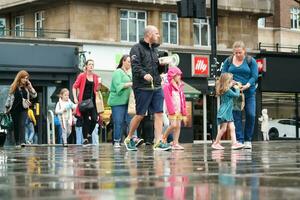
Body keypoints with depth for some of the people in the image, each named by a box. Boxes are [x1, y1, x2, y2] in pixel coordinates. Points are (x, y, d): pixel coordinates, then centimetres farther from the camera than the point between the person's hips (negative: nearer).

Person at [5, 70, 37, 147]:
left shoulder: (27, 87, 3)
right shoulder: (14, 87, 2)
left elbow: (34, 95, 0)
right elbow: (9, 97, 8)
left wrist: (30, 87, -9)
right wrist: (7, 107, 8)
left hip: (23, 109, -1)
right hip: (14, 108, 1)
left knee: (22, 124, -15)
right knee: (16, 126, 6)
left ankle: (22, 141, -25)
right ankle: (17, 142, 15)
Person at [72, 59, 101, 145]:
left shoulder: (96, 77, 9)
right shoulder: (82, 76, -2)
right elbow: (74, 87, -1)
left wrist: (99, 83, -5)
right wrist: (75, 98, -10)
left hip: (92, 100, 4)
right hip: (83, 100, -4)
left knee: (94, 119, -7)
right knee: (85, 120, -2)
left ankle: (89, 134, 18)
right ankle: (85, 139, 8)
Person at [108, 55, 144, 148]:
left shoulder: (129, 73, 21)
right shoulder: (118, 72, -3)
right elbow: (118, 85, -16)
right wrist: (130, 84, -19)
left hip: (127, 101, 7)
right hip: (118, 101, -7)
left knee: (130, 120, -6)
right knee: (119, 122, -7)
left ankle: (134, 139, -17)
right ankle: (116, 142, -2)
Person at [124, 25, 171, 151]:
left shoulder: (155, 49, 20)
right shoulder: (137, 48, -4)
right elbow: (135, 66, -17)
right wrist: (144, 74, -33)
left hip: (157, 86, 7)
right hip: (142, 87, -7)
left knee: (159, 114, -3)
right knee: (140, 115, -1)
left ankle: (158, 142, -5)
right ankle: (129, 139, 17)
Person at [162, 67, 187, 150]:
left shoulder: (180, 86, 16)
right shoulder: (167, 86, -5)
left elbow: (183, 100, 17)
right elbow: (168, 99, -12)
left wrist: (184, 113, 13)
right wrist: (172, 111, -20)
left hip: (179, 110, 6)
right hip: (172, 110, -6)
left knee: (178, 126, 2)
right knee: (173, 125, -17)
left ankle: (175, 143, 3)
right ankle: (164, 137, 4)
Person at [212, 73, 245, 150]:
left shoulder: (224, 90, 11)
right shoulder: (228, 91, -16)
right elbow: (236, 95, -11)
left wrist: (233, 86, 17)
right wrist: (237, 88, 6)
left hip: (228, 113, 9)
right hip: (224, 112, -9)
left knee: (232, 128, 2)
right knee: (223, 129, -5)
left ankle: (234, 143, -3)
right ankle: (216, 143, 3)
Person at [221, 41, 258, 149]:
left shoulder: (251, 61, 1)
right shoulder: (228, 61, 7)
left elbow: (254, 76, -4)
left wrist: (247, 85, -21)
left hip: (249, 92, -1)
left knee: (251, 115, -6)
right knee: (236, 116, -4)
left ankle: (248, 140, 6)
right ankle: (239, 140, -1)